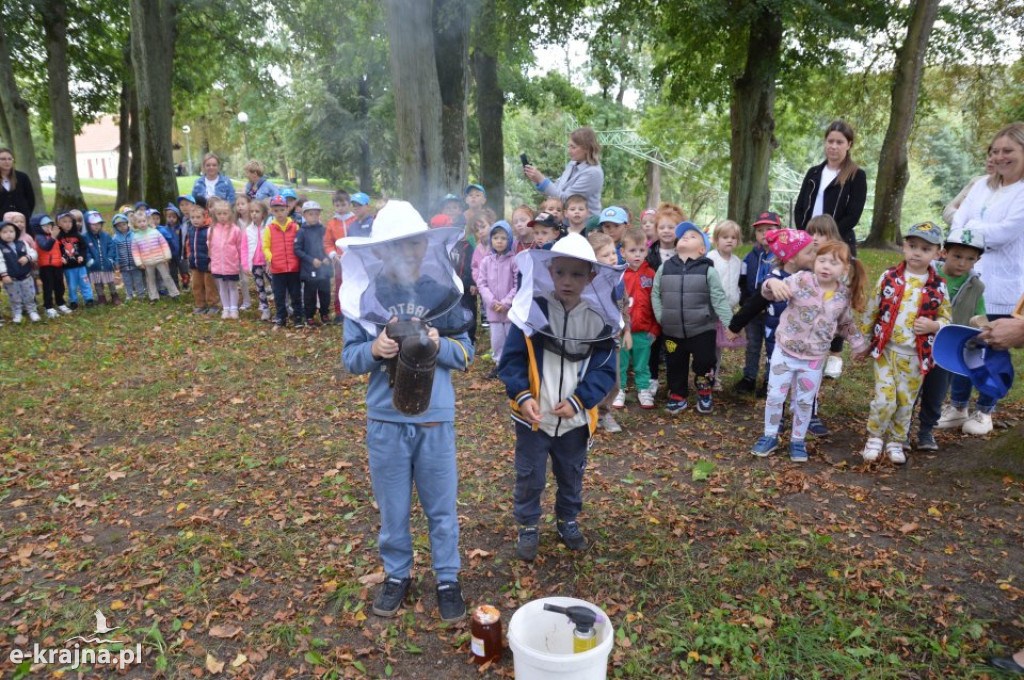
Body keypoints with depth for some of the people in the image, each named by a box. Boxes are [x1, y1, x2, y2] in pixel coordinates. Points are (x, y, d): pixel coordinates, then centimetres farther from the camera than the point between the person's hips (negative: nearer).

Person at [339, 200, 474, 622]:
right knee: (392, 507, 16)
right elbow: (350, 358, -2)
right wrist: (374, 350, -23)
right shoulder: (365, 296, -5)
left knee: (442, 506, 13)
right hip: (385, 419, 0)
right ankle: (397, 574, 38)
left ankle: (447, 579, 33)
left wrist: (439, 345, -20)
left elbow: (466, 353, 0)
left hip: (436, 418, 0)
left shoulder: (442, 292, -4)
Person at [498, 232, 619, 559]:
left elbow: (605, 369, -5)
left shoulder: (599, 318, -7)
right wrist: (522, 396, -23)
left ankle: (568, 520, 46)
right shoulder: (532, 311, -14)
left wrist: (579, 400, -15)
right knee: (530, 476, 12)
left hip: (575, 418, 2)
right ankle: (528, 527, 35)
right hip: (533, 416, -2)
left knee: (572, 475, 22)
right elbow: (511, 360, -10)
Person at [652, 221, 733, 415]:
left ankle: (705, 395, 31)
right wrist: (661, 317, -2)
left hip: (702, 330, -2)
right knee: (675, 366, 14)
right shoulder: (664, 268, 1)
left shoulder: (708, 270, -7)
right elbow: (655, 295, 6)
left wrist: (730, 324, -12)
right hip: (672, 331, 2)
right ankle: (677, 396, 34)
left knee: (704, 364, 5)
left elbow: (719, 299, -8)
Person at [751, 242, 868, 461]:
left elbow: (845, 324, 13)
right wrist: (773, 284, -47)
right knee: (775, 396, 7)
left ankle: (797, 441, 31)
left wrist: (861, 343, 11)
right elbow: (770, 294, -25)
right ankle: (770, 437, 26)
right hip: (784, 351, -2)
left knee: (805, 401, 13)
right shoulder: (801, 280, -16)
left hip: (814, 359, 2)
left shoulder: (844, 295, -5)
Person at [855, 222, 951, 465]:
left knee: (906, 402, 10)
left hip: (916, 356, 1)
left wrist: (933, 326, -16)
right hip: (885, 350, -1)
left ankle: (896, 442, 30)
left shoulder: (938, 286, -2)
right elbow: (872, 311, 4)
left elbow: (946, 319, 7)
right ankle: (875, 437, 17)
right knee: (885, 400, -7)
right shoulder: (889, 277, -3)